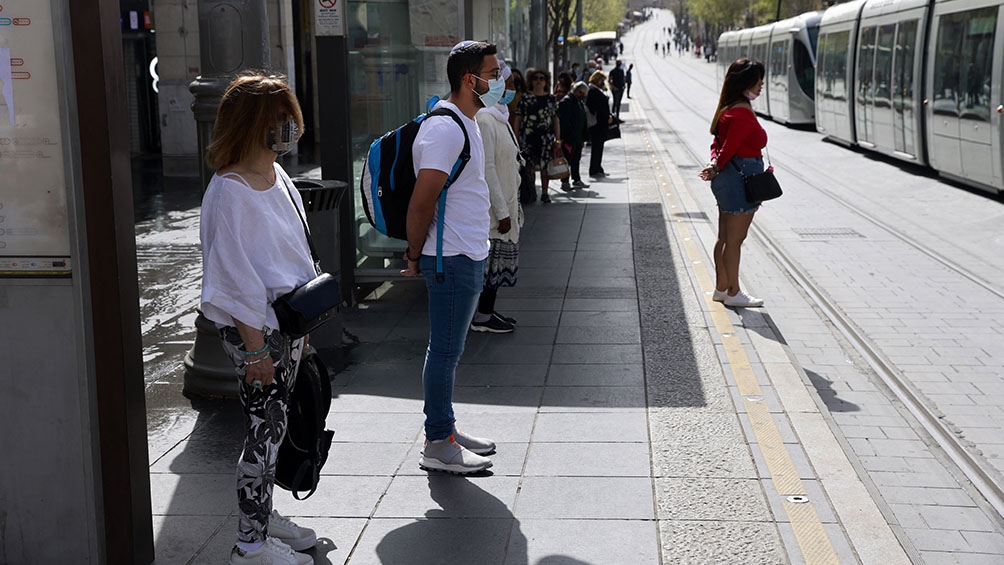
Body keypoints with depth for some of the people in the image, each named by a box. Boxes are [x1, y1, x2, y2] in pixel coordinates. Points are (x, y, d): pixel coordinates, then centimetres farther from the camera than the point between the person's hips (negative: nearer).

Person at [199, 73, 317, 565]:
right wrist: (254, 348, -20)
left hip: (287, 317, 9)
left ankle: (262, 514, 31)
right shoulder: (230, 191, -19)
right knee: (266, 427, -3)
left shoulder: (277, 176, 10)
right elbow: (236, 277, -20)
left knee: (274, 423, 16)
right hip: (254, 324, -9)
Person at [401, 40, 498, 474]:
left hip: (467, 257, 10)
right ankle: (437, 446, 7)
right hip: (452, 259, -10)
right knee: (445, 351, -2)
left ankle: (446, 430, 27)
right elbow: (421, 201, -21)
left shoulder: (465, 124, 15)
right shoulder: (445, 129, -19)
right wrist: (415, 255, -11)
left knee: (448, 349, 17)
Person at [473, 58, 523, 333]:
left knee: (497, 263, 15)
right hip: (493, 206, -10)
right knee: (491, 261, -1)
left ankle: (487, 312, 24)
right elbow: (486, 169, -22)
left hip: (505, 202, 10)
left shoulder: (498, 115, 13)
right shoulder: (484, 119, -20)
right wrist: (501, 211, -21)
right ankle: (482, 317, 9)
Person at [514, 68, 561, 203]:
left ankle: (544, 193, 11)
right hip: (528, 135, -1)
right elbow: (518, 118, 5)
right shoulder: (525, 98, 5)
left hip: (546, 136, 1)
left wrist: (558, 138, 6)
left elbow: (556, 119, 11)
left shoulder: (551, 98, 9)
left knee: (545, 166, 2)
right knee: (529, 166, -2)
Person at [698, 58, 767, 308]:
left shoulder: (728, 109, 12)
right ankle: (733, 293, 7)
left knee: (725, 237, 15)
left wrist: (714, 163, -4)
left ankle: (721, 287, 25)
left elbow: (718, 142, 12)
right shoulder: (743, 113, -19)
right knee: (735, 239, -1)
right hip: (741, 177, -10)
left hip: (728, 178, 10)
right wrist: (717, 168, -7)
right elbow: (729, 147, -20)